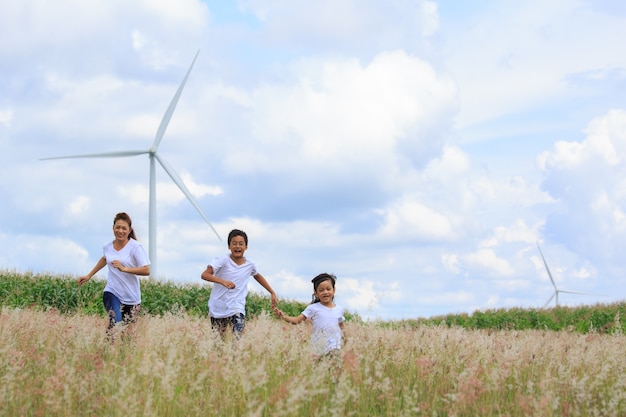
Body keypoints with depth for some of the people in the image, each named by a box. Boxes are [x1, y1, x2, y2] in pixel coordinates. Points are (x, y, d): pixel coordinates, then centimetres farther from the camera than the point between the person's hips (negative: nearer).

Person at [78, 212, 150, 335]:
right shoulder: (107, 246, 5)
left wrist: (124, 268, -27)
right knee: (115, 323, -24)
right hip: (112, 293, 2)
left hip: (131, 298, -2)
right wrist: (89, 275, 32)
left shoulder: (135, 247, -10)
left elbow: (146, 270, -20)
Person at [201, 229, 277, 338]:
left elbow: (258, 276, 25)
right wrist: (223, 281, -34)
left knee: (238, 340, -17)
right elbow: (204, 275, -19)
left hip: (237, 309, 1)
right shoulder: (222, 260, -9)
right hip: (217, 308, -1)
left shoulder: (250, 264, 3)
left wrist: (272, 293, 25)